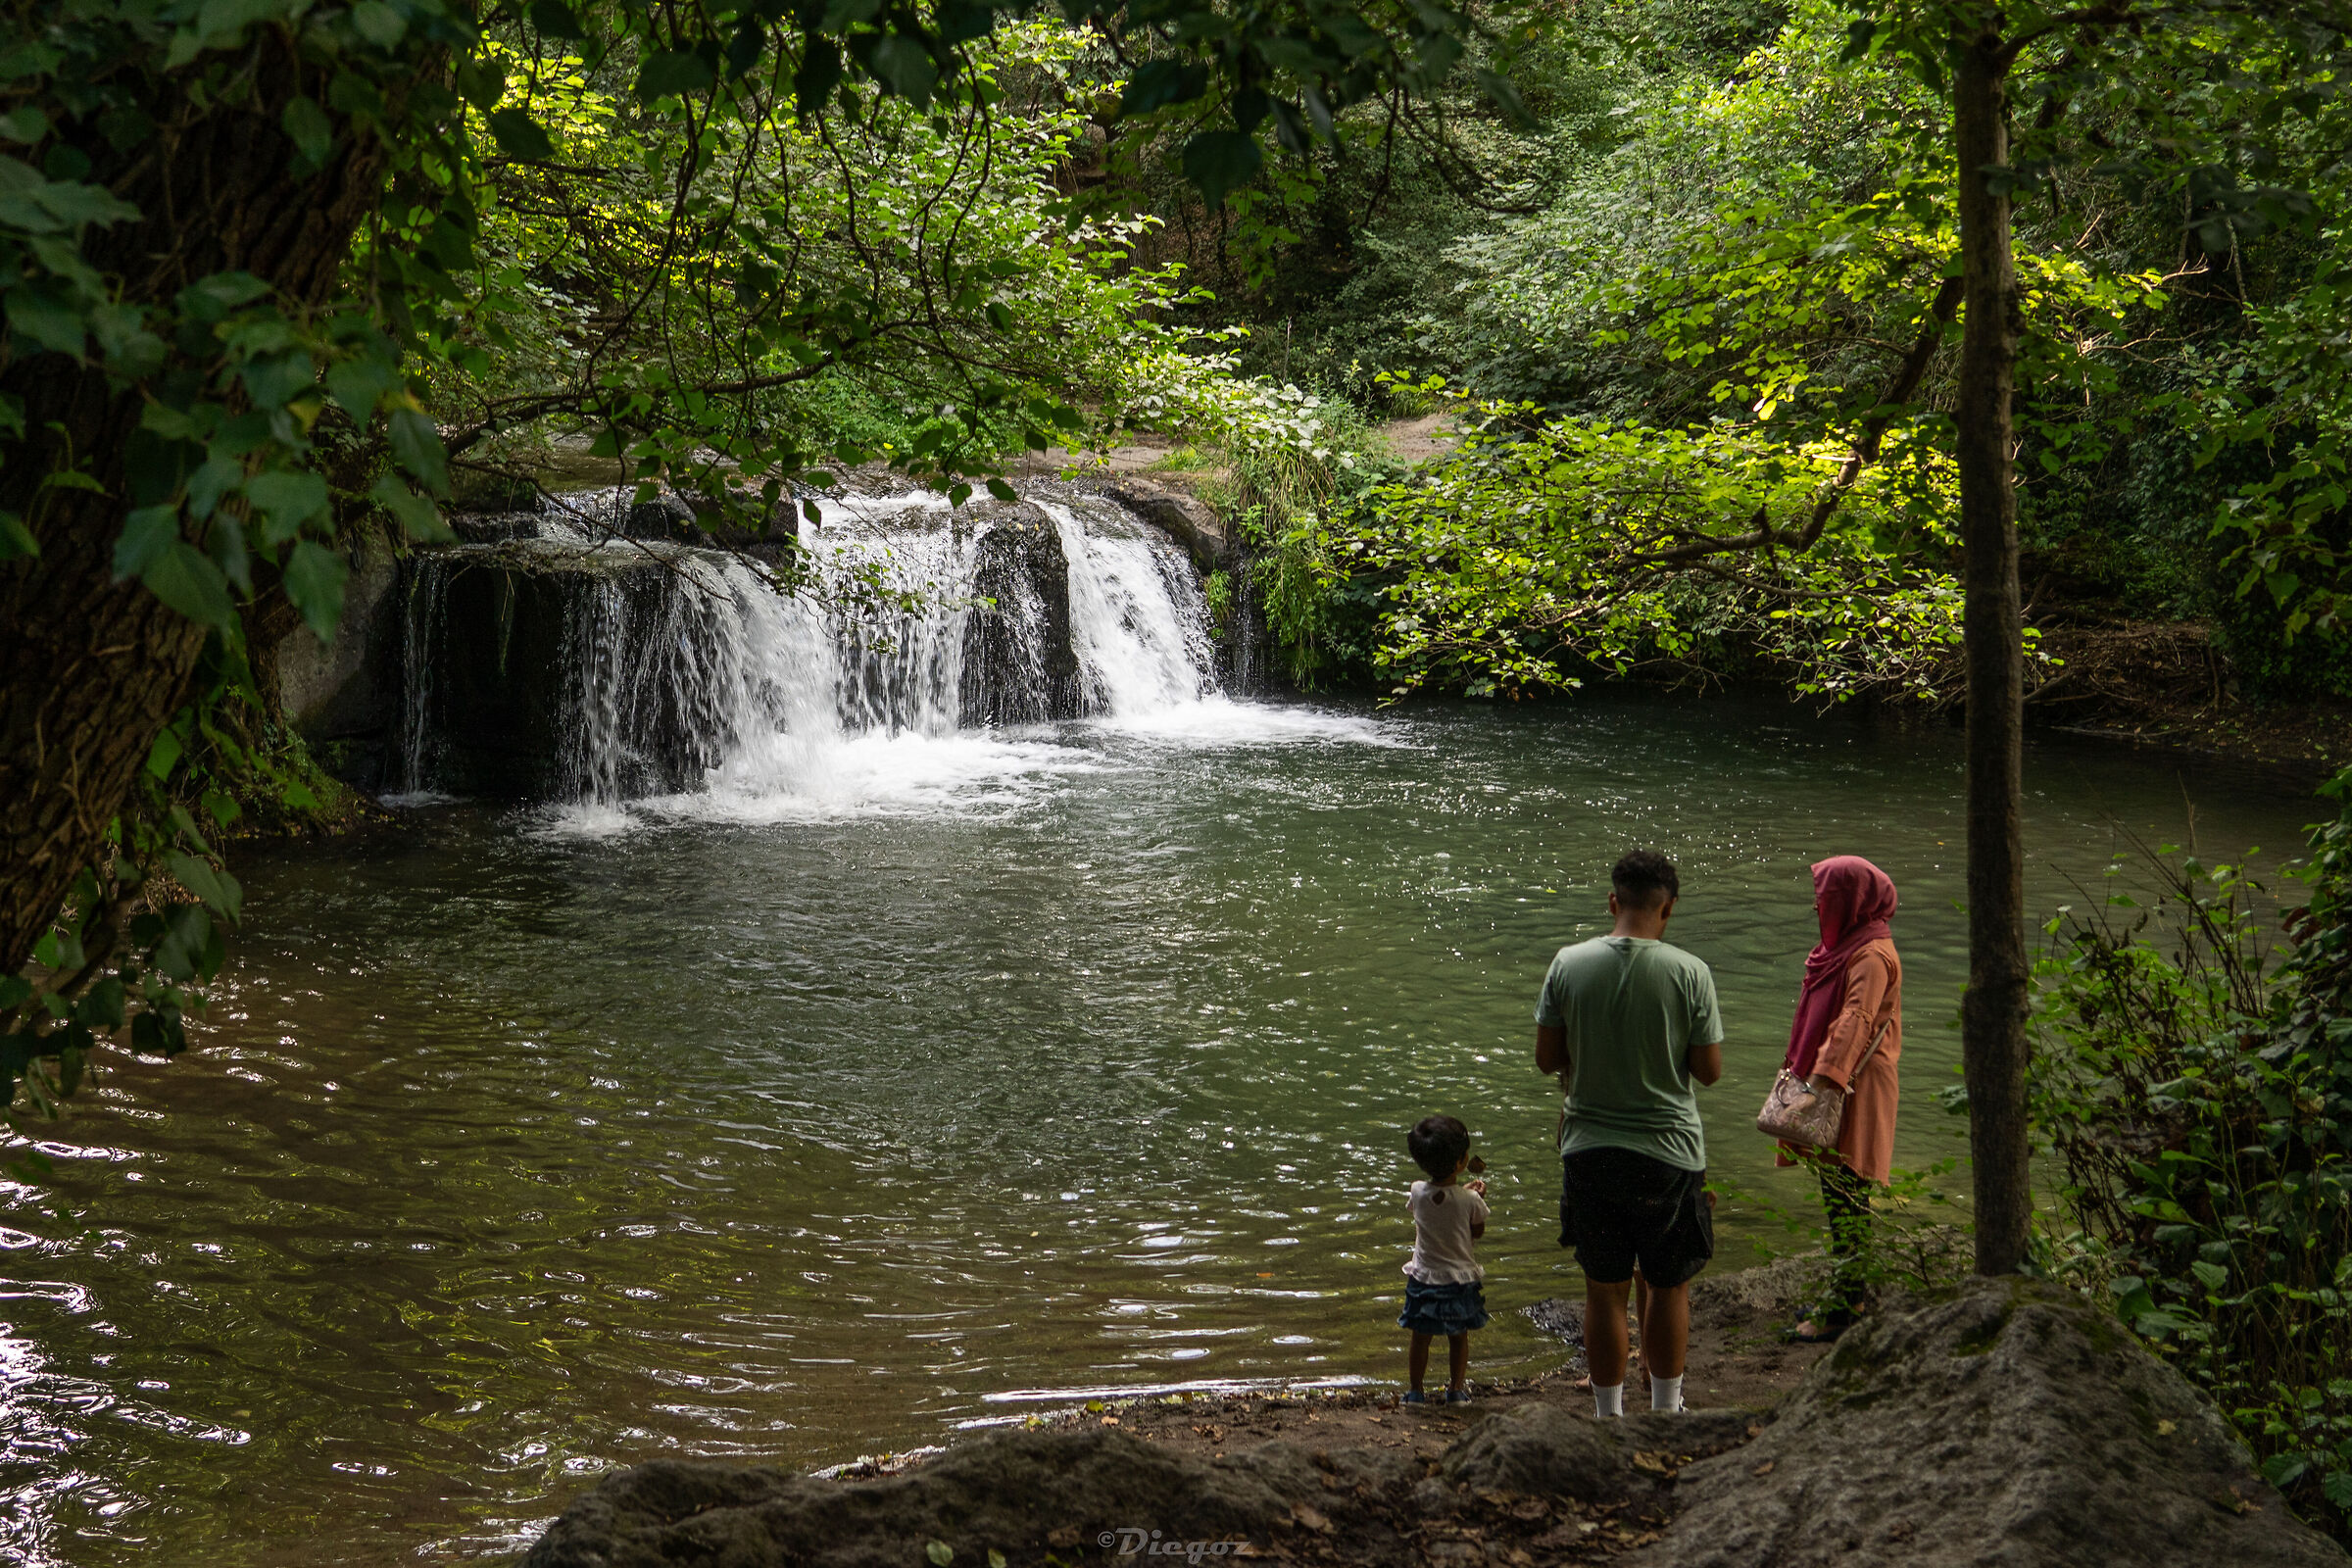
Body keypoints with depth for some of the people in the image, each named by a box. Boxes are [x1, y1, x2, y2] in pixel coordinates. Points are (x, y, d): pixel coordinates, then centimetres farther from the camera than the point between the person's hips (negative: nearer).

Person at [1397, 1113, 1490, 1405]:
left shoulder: (1418, 1192, -10)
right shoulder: (1470, 1200, -17)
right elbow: (1478, 1230, -2)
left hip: (1424, 1277, 1)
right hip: (1461, 1279, -1)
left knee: (1421, 1337, 11)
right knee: (1459, 1337, 14)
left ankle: (1416, 1391, 17)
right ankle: (1456, 1389, 23)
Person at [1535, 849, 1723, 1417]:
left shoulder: (1569, 964, -6)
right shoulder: (1689, 972, -11)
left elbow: (1547, 1058, 0)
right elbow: (1709, 1070, -6)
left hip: (1589, 1151, 2)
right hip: (1669, 1153, -1)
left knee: (1604, 1291, 11)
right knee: (1669, 1287, 15)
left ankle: (1610, 1417, 19)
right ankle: (1665, 1414, 25)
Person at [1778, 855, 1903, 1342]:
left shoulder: (1872, 955, -16)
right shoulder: (1843, 945, 15)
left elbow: (1855, 1023, -25)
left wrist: (1823, 1082, -32)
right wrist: (1798, 1069, 21)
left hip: (1856, 1090, -10)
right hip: (1832, 1082, 10)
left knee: (1847, 1194, -7)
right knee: (1834, 1191, 14)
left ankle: (1845, 1306, -3)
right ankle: (1843, 1291, 23)